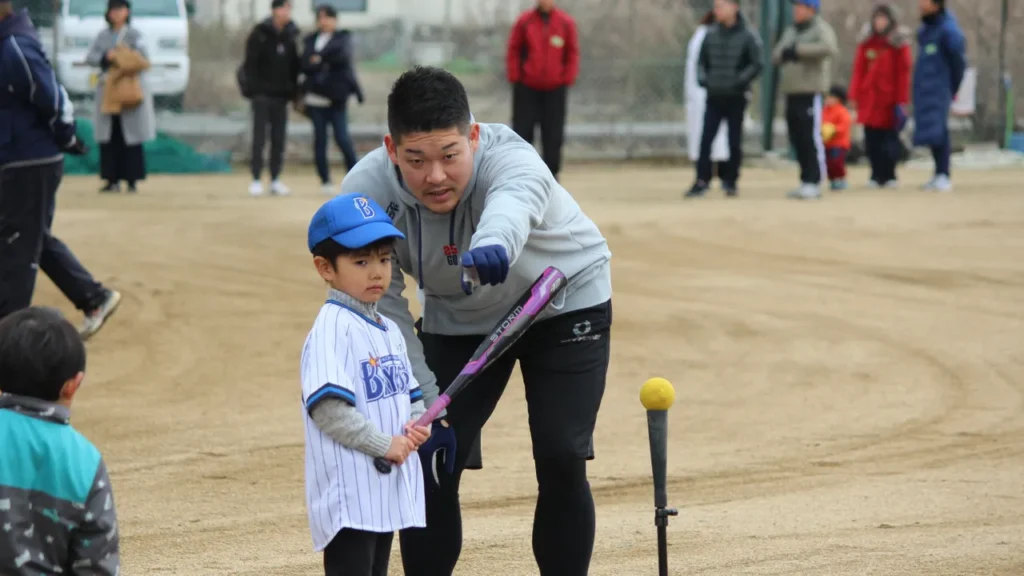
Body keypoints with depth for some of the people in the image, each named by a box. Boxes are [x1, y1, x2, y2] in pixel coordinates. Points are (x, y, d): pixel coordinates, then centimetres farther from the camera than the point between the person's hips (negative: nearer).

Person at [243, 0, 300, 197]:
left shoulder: (291, 35, 8)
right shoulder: (260, 34, -6)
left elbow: (295, 66, 13)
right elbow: (250, 64, -8)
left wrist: (293, 91, 8)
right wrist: (254, 88, -15)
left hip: (281, 96, 4)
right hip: (263, 94, -4)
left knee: (279, 140, 6)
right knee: (259, 139, -4)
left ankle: (275, 180, 12)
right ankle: (256, 180, -1)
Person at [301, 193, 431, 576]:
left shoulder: (389, 330, 15)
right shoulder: (332, 328, -14)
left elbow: (410, 394, 23)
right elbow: (327, 407, -22)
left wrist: (418, 425, 1)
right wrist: (384, 444, -20)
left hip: (388, 486, 9)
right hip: (349, 497, -9)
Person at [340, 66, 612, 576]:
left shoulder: (511, 160, -38)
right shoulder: (365, 194, -27)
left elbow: (514, 197, -64)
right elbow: (383, 309, -19)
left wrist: (493, 244, -87)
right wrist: (426, 406, -23)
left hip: (565, 307, -3)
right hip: (457, 321, 3)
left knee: (561, 462, -12)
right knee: (430, 468, -6)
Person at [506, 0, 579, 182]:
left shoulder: (566, 22, 0)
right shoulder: (524, 21, 0)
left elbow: (572, 54, 5)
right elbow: (513, 50, 4)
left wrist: (567, 79, -2)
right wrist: (515, 77, -3)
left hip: (555, 90, 0)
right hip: (527, 88, 0)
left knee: (553, 134, 3)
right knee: (522, 131, 1)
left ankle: (552, 172, 10)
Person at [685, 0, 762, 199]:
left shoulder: (748, 36, -5)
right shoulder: (711, 35, 7)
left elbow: (756, 64, -8)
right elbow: (702, 61, 15)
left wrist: (739, 82, -18)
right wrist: (702, 79, -2)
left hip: (736, 98, -3)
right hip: (714, 97, 3)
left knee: (734, 142, 4)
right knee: (705, 140, -4)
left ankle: (731, 181, 13)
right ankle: (702, 181, -3)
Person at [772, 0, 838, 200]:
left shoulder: (821, 29, -4)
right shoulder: (791, 32, 20)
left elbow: (830, 48, -23)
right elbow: (776, 56, 16)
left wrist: (798, 50, -20)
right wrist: (785, 53, -8)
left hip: (811, 92, -8)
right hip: (791, 92, 8)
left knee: (811, 138, -11)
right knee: (797, 140, 7)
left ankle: (813, 183, -12)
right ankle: (806, 182, 13)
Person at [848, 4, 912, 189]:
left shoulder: (899, 43, -3)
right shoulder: (867, 41, 7)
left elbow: (903, 73, -6)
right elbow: (858, 70, 7)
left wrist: (901, 101, -10)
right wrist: (854, 96, 1)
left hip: (889, 99, -3)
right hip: (869, 97, 3)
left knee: (890, 138, 1)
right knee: (872, 139, 4)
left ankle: (889, 175, 9)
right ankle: (876, 175, 11)